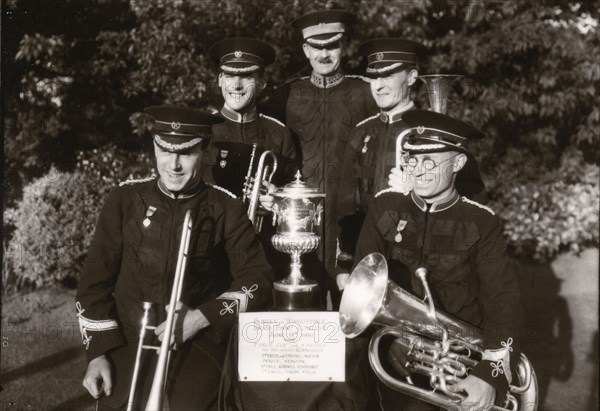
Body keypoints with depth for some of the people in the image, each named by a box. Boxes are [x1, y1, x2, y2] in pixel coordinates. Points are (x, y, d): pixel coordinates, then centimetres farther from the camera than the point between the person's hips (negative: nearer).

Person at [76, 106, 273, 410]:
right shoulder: (125, 199, 2)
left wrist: (201, 317, -15)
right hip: (127, 340, 2)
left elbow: (258, 280, -3)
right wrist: (97, 352, -3)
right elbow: (95, 278, 5)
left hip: (199, 342, -1)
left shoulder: (225, 209, -1)